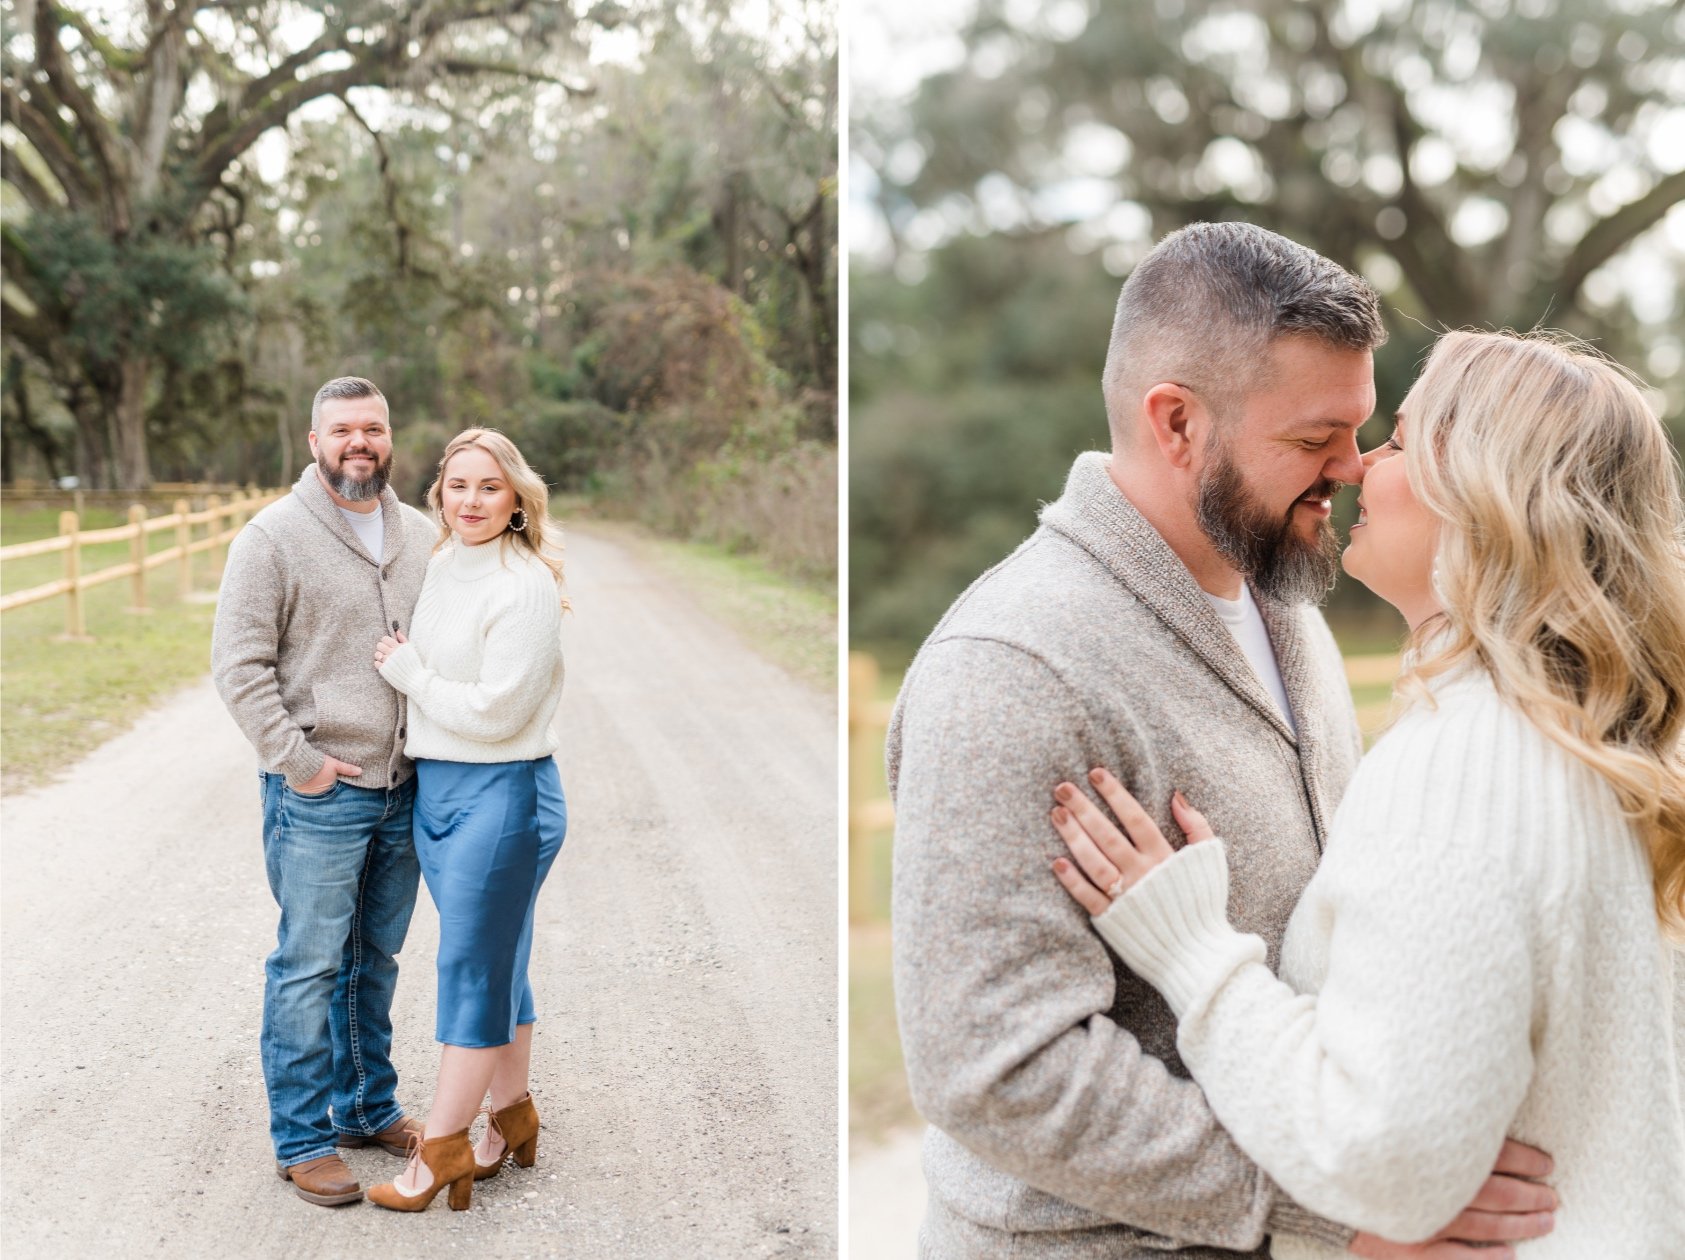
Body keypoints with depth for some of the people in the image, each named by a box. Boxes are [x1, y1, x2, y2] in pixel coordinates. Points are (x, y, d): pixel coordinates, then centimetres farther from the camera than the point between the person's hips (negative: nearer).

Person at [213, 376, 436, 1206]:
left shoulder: (419, 535, 9)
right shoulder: (275, 537, -8)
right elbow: (239, 665, -10)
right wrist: (297, 761, -13)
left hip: (405, 789, 5)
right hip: (319, 795, -5)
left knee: (375, 962, 16)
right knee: (310, 966, 1)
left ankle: (368, 1109, 31)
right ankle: (302, 1140, 13)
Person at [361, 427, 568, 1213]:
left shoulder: (526, 586, -15)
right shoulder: (439, 568, 8)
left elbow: (492, 712, -19)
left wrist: (405, 671, -10)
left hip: (500, 794, -8)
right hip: (434, 787, 8)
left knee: (472, 966, 1)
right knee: (495, 962, 17)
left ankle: (441, 1147, 11)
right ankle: (512, 1116, 30)